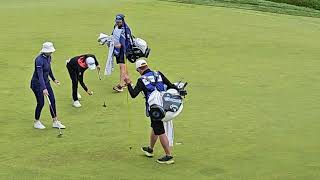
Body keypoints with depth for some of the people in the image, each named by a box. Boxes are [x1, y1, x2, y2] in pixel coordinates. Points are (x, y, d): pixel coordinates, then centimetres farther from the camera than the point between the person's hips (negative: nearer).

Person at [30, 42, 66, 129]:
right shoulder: (39, 60, -27)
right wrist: (44, 89, -39)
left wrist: (54, 79, 26)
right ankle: (36, 122, 18)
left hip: (46, 81, 8)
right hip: (37, 83, -8)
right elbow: (40, 75, -32)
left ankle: (55, 122, 12)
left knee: (52, 100, 4)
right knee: (41, 103, -2)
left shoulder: (48, 57, -1)